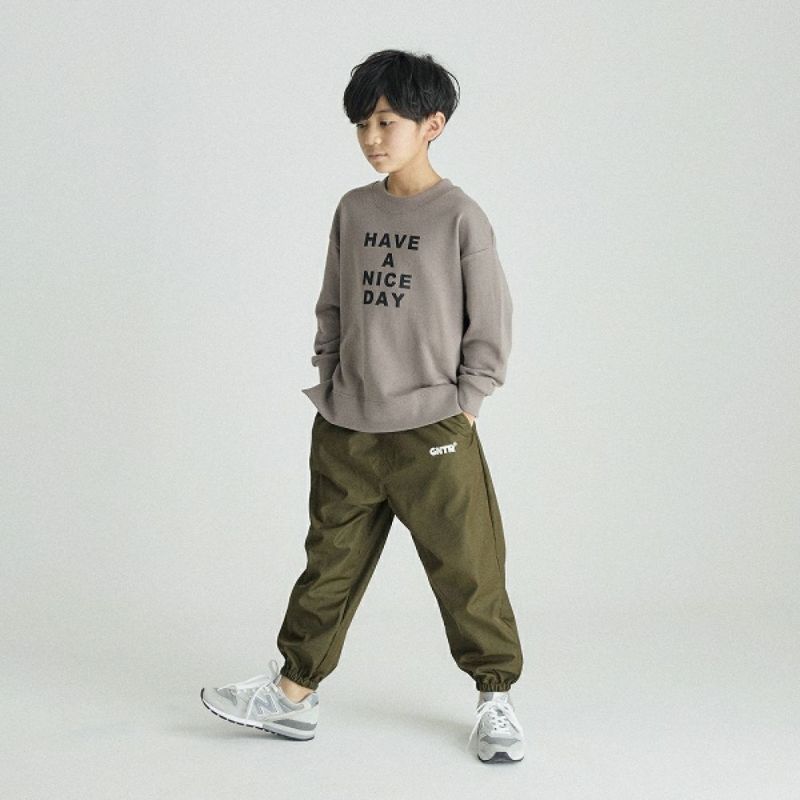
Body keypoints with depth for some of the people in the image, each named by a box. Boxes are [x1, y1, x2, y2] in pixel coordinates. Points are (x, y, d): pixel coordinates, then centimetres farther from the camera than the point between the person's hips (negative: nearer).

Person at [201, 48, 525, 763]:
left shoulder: (460, 217, -8)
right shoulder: (353, 211, 7)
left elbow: (491, 322, -4)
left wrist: (462, 405, -5)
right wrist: (331, 385, 9)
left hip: (432, 434, -5)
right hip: (344, 435, 5)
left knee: (467, 572, 3)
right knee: (331, 564, 13)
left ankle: (497, 699, 19)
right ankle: (294, 692, 24)